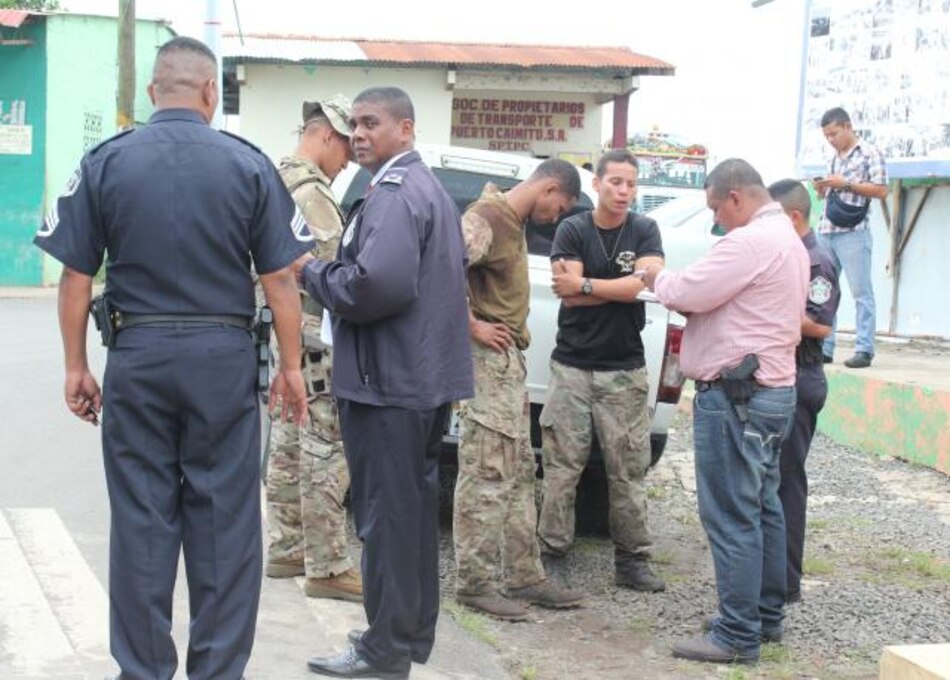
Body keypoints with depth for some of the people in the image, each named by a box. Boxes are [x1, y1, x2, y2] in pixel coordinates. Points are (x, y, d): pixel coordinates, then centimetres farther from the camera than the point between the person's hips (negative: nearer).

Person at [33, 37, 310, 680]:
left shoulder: (105, 162, 0)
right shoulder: (249, 164, -2)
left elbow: (76, 276, 0)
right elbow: (280, 277, -3)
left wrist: (77, 367, 8)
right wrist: (291, 366, 5)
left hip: (138, 357, 1)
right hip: (224, 360, -1)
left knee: (141, 523, 8)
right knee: (225, 524, 7)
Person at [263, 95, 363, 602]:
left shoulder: (278, 182, 16)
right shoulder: (312, 192, -15)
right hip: (314, 337, -11)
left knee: (288, 446, 16)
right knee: (326, 454, -7)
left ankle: (286, 548, 24)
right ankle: (327, 568, -3)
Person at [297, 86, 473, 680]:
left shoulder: (393, 193, -16)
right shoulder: (433, 189, 18)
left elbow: (378, 284, -28)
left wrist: (313, 271, -12)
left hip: (388, 383, -10)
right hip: (428, 378, 11)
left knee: (387, 514, -4)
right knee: (416, 507, 16)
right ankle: (415, 632, 27)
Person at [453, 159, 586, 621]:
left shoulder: (513, 221, 15)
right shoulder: (485, 218, -15)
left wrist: (515, 330, 13)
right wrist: (473, 326, -21)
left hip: (510, 358, 10)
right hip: (487, 358, -10)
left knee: (518, 473, 13)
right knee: (486, 475, -6)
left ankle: (525, 577, 20)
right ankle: (474, 583, 1)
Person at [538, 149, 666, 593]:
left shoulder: (645, 232, 6)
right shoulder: (572, 230, 3)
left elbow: (647, 283, -11)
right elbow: (566, 294, -9)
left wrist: (584, 284, -10)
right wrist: (621, 288, -9)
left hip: (624, 369, 1)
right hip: (572, 366, -1)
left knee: (628, 470, 2)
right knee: (561, 468, -2)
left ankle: (632, 560, 9)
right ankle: (552, 553, 6)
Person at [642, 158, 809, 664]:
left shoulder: (751, 241, -18)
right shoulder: (788, 240, 17)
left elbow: (688, 292, -19)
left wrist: (657, 278, 2)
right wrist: (679, 291, 7)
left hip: (736, 394, -11)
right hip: (773, 389, 11)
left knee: (731, 515, -7)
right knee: (762, 507, 16)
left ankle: (737, 636, -3)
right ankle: (767, 617, 25)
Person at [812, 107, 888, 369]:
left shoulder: (869, 153, 0)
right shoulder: (834, 158, 20)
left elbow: (881, 190, -7)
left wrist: (845, 183, -12)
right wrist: (822, 189, 5)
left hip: (853, 232, -7)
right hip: (826, 232, 7)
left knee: (861, 292, -5)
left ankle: (864, 350, -6)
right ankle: (823, 348, 9)